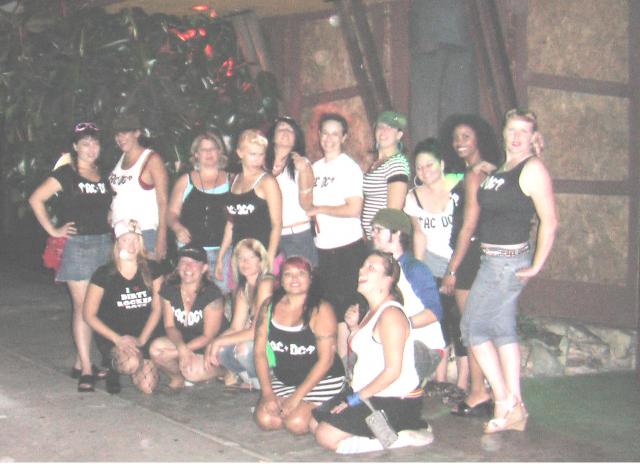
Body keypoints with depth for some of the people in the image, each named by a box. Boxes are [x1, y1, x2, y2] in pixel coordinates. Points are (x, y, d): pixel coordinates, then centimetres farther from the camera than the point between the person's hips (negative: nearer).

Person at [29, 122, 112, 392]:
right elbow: (36, 199, -7)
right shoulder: (66, 174, -4)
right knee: (83, 306, -6)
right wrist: (53, 230, -9)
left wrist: (112, 229, 9)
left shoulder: (103, 175, 13)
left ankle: (81, 363, 18)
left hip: (104, 244, 6)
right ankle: (86, 371, -3)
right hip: (77, 245, -6)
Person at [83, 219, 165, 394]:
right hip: (112, 337, -3)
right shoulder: (104, 274, -6)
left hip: (145, 334, 3)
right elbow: (89, 315, -3)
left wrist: (141, 339, -7)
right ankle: (113, 368, 3)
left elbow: (157, 309, 5)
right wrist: (117, 339, -13)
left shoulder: (152, 269, 2)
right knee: (132, 363, -35)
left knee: (147, 386, -16)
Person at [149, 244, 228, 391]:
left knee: (193, 372, -33)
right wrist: (181, 347, -25)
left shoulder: (212, 294, -20)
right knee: (156, 348, -24)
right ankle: (177, 378, 7)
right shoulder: (169, 289, -5)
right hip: (182, 341, 5)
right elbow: (170, 326, -4)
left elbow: (208, 337, -17)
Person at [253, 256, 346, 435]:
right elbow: (260, 352, 2)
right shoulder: (269, 306, 1)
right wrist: (267, 393, -8)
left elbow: (325, 360, -16)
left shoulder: (321, 310, -14)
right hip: (282, 379, 5)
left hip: (322, 380, -4)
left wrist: (297, 397, -17)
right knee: (265, 419, -16)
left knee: (297, 423, -23)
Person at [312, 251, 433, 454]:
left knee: (327, 437, -15)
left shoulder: (391, 314, -18)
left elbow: (393, 370, -23)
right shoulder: (373, 312, 13)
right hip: (373, 396, 10)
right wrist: (354, 327, 7)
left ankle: (398, 437, -8)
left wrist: (356, 398, -18)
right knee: (315, 423, 11)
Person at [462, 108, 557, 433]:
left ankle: (504, 402, 1)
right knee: (503, 330, 10)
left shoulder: (533, 168, -12)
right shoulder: (502, 169, 15)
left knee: (473, 326, -6)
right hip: (494, 259, 9)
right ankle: (515, 409, 15)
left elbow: (550, 221, -16)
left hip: (508, 261, -9)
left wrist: (536, 267, -15)